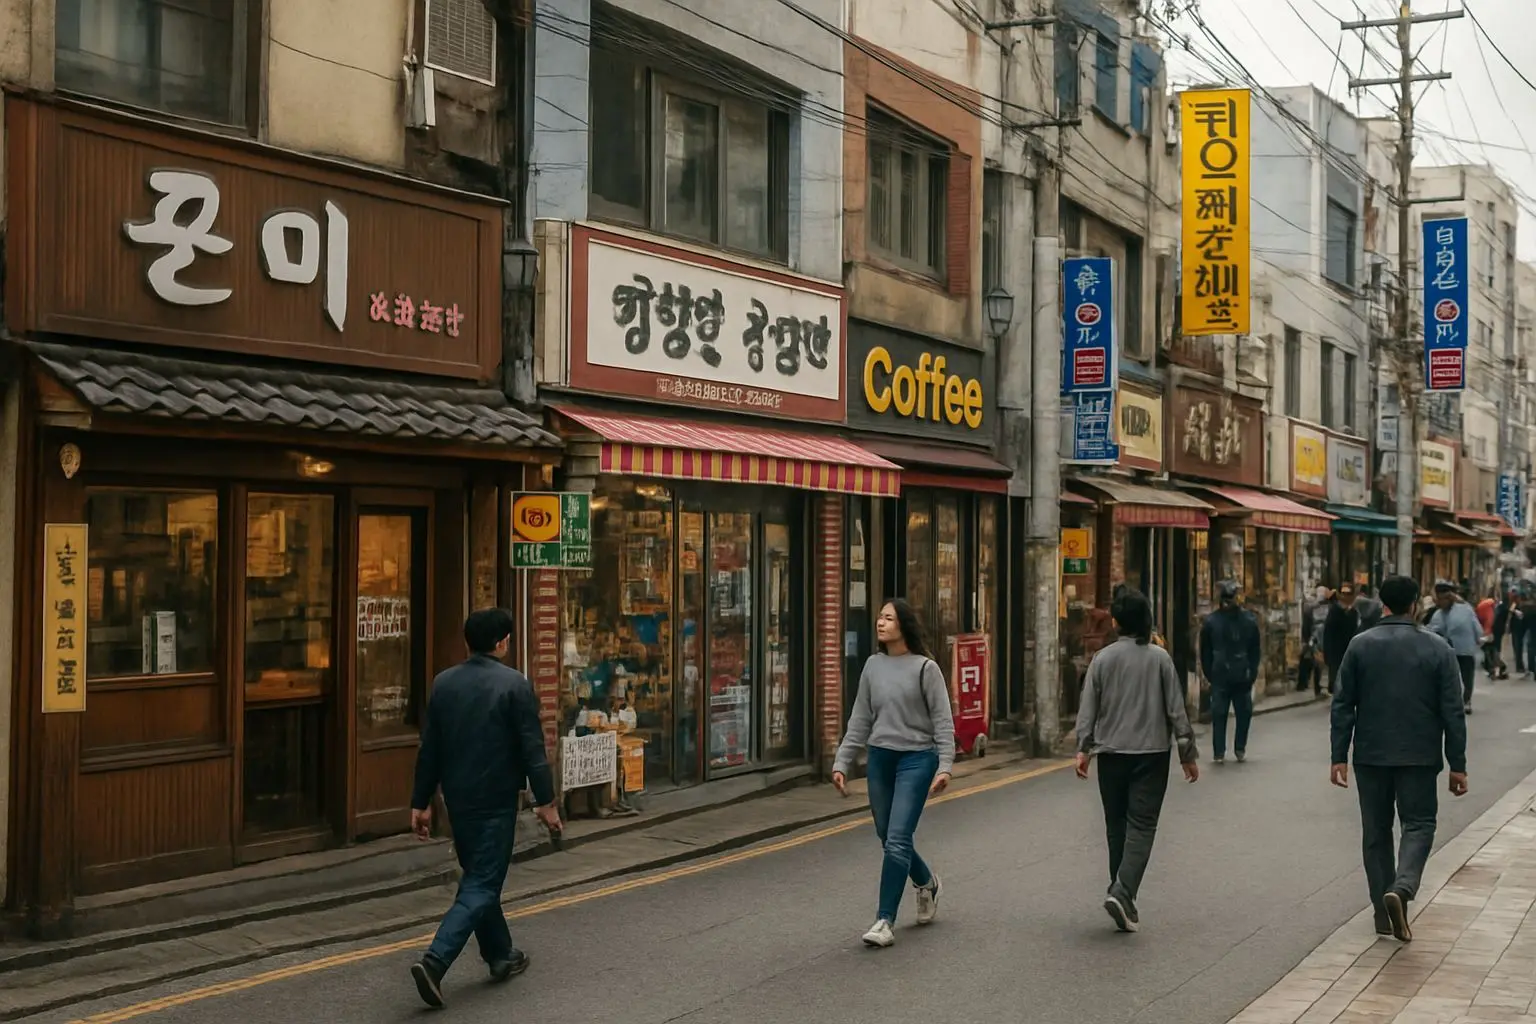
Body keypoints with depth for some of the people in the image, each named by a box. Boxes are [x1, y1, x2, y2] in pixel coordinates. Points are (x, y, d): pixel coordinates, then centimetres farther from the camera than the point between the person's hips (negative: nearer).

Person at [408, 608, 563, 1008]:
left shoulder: (443, 683, 4)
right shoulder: (514, 684, -12)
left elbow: (429, 749, 8)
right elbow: (532, 749, -13)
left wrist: (421, 802, 14)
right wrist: (545, 801, -6)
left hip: (458, 799, 6)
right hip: (495, 800, -6)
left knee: (478, 876, 20)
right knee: (482, 885, -2)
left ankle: (500, 955, 31)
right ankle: (435, 960, -16)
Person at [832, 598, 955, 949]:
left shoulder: (925, 667, -6)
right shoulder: (873, 666, 7)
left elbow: (942, 720, -7)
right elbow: (860, 720, 11)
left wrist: (945, 765, -15)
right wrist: (842, 762, 7)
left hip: (916, 758, -5)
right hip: (880, 758, 5)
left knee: (897, 840, -11)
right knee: (887, 838, 13)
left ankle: (885, 920, -5)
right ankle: (926, 883, 42)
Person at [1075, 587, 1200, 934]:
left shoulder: (1103, 659, 1)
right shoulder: (1159, 658, -3)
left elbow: (1088, 708, -2)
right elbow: (1176, 709, -2)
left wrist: (1084, 749, 2)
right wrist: (1188, 753, 4)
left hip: (1111, 753, 2)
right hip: (1151, 753, -2)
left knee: (1116, 826, 12)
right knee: (1141, 825, -4)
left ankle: (1122, 896, 17)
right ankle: (1122, 891, -21)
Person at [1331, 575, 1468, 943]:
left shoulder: (1360, 646, -1)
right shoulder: (1437, 649, -3)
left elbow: (1343, 705, -1)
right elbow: (1453, 712, -3)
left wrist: (1339, 756, 4)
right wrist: (1457, 765, 2)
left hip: (1371, 755, 1)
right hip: (1419, 757, -1)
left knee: (1375, 831, 11)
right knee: (1418, 823, 7)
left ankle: (1383, 913, 13)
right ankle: (1402, 888, -18)